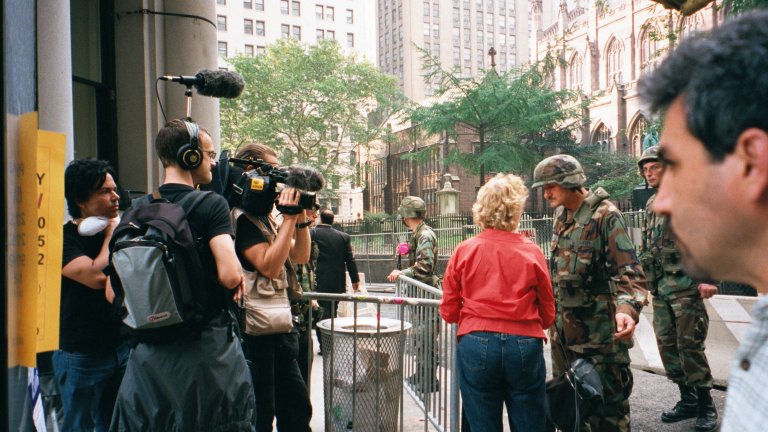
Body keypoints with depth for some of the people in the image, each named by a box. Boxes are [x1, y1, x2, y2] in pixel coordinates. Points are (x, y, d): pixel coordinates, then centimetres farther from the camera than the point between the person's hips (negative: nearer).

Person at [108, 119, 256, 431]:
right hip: (207, 349, -5)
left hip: (150, 354, 5)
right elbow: (229, 275, -24)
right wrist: (240, 278, -3)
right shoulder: (211, 205, -11)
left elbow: (113, 293, 6)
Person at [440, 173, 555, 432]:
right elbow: (548, 315, 4)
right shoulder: (532, 252, -3)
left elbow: (448, 312, 1)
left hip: (476, 345, 0)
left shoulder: (464, 250, -3)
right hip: (524, 346, 0)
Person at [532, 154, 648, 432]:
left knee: (607, 401, 4)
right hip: (564, 326, 8)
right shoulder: (561, 216, 10)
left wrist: (627, 308, -38)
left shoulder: (605, 216, -14)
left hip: (599, 328, -8)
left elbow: (630, 270, -21)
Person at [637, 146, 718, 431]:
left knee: (690, 345, -5)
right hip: (659, 287, 8)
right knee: (667, 344, 9)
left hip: (684, 284, -7)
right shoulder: (652, 204, 15)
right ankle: (688, 399, 22)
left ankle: (706, 405, 10)